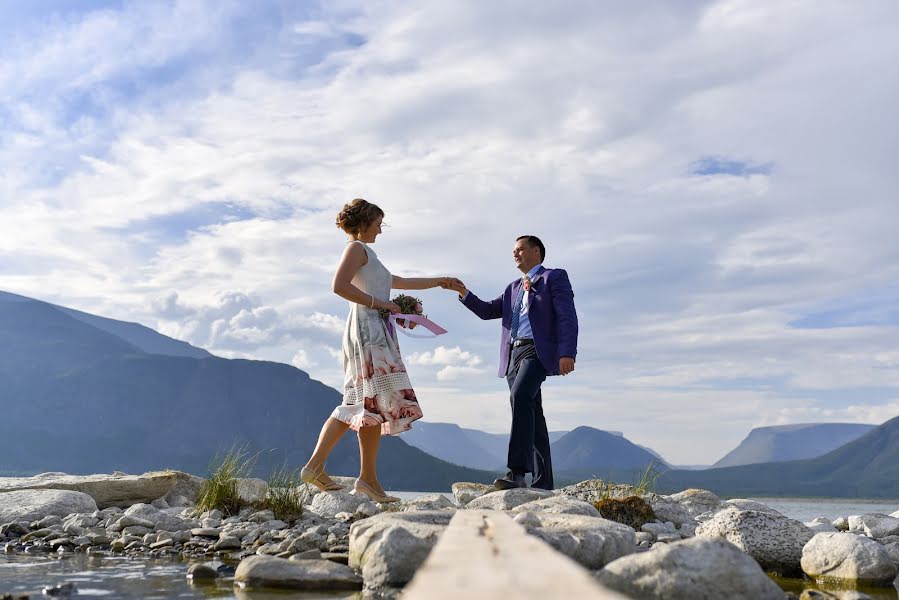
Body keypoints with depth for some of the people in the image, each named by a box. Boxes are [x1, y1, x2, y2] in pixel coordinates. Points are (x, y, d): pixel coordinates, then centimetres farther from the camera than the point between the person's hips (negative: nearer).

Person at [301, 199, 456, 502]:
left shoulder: (365, 253, 28)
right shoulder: (357, 248, -1)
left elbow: (400, 282, 36)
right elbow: (339, 285, -17)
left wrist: (438, 281, 38)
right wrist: (377, 303, -14)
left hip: (375, 332, 10)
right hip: (368, 328, -10)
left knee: (357, 405, 4)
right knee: (376, 401, -10)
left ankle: (315, 466, 1)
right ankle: (368, 478, -9)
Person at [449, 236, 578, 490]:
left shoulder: (554, 277, 6)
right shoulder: (514, 288, 28)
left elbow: (567, 317, -5)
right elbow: (487, 311, 24)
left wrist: (567, 353, -18)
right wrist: (463, 292, 8)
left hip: (538, 351, -7)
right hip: (513, 354, 7)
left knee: (519, 397, -29)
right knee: (532, 415, 5)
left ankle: (517, 472, -35)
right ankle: (542, 482, 6)